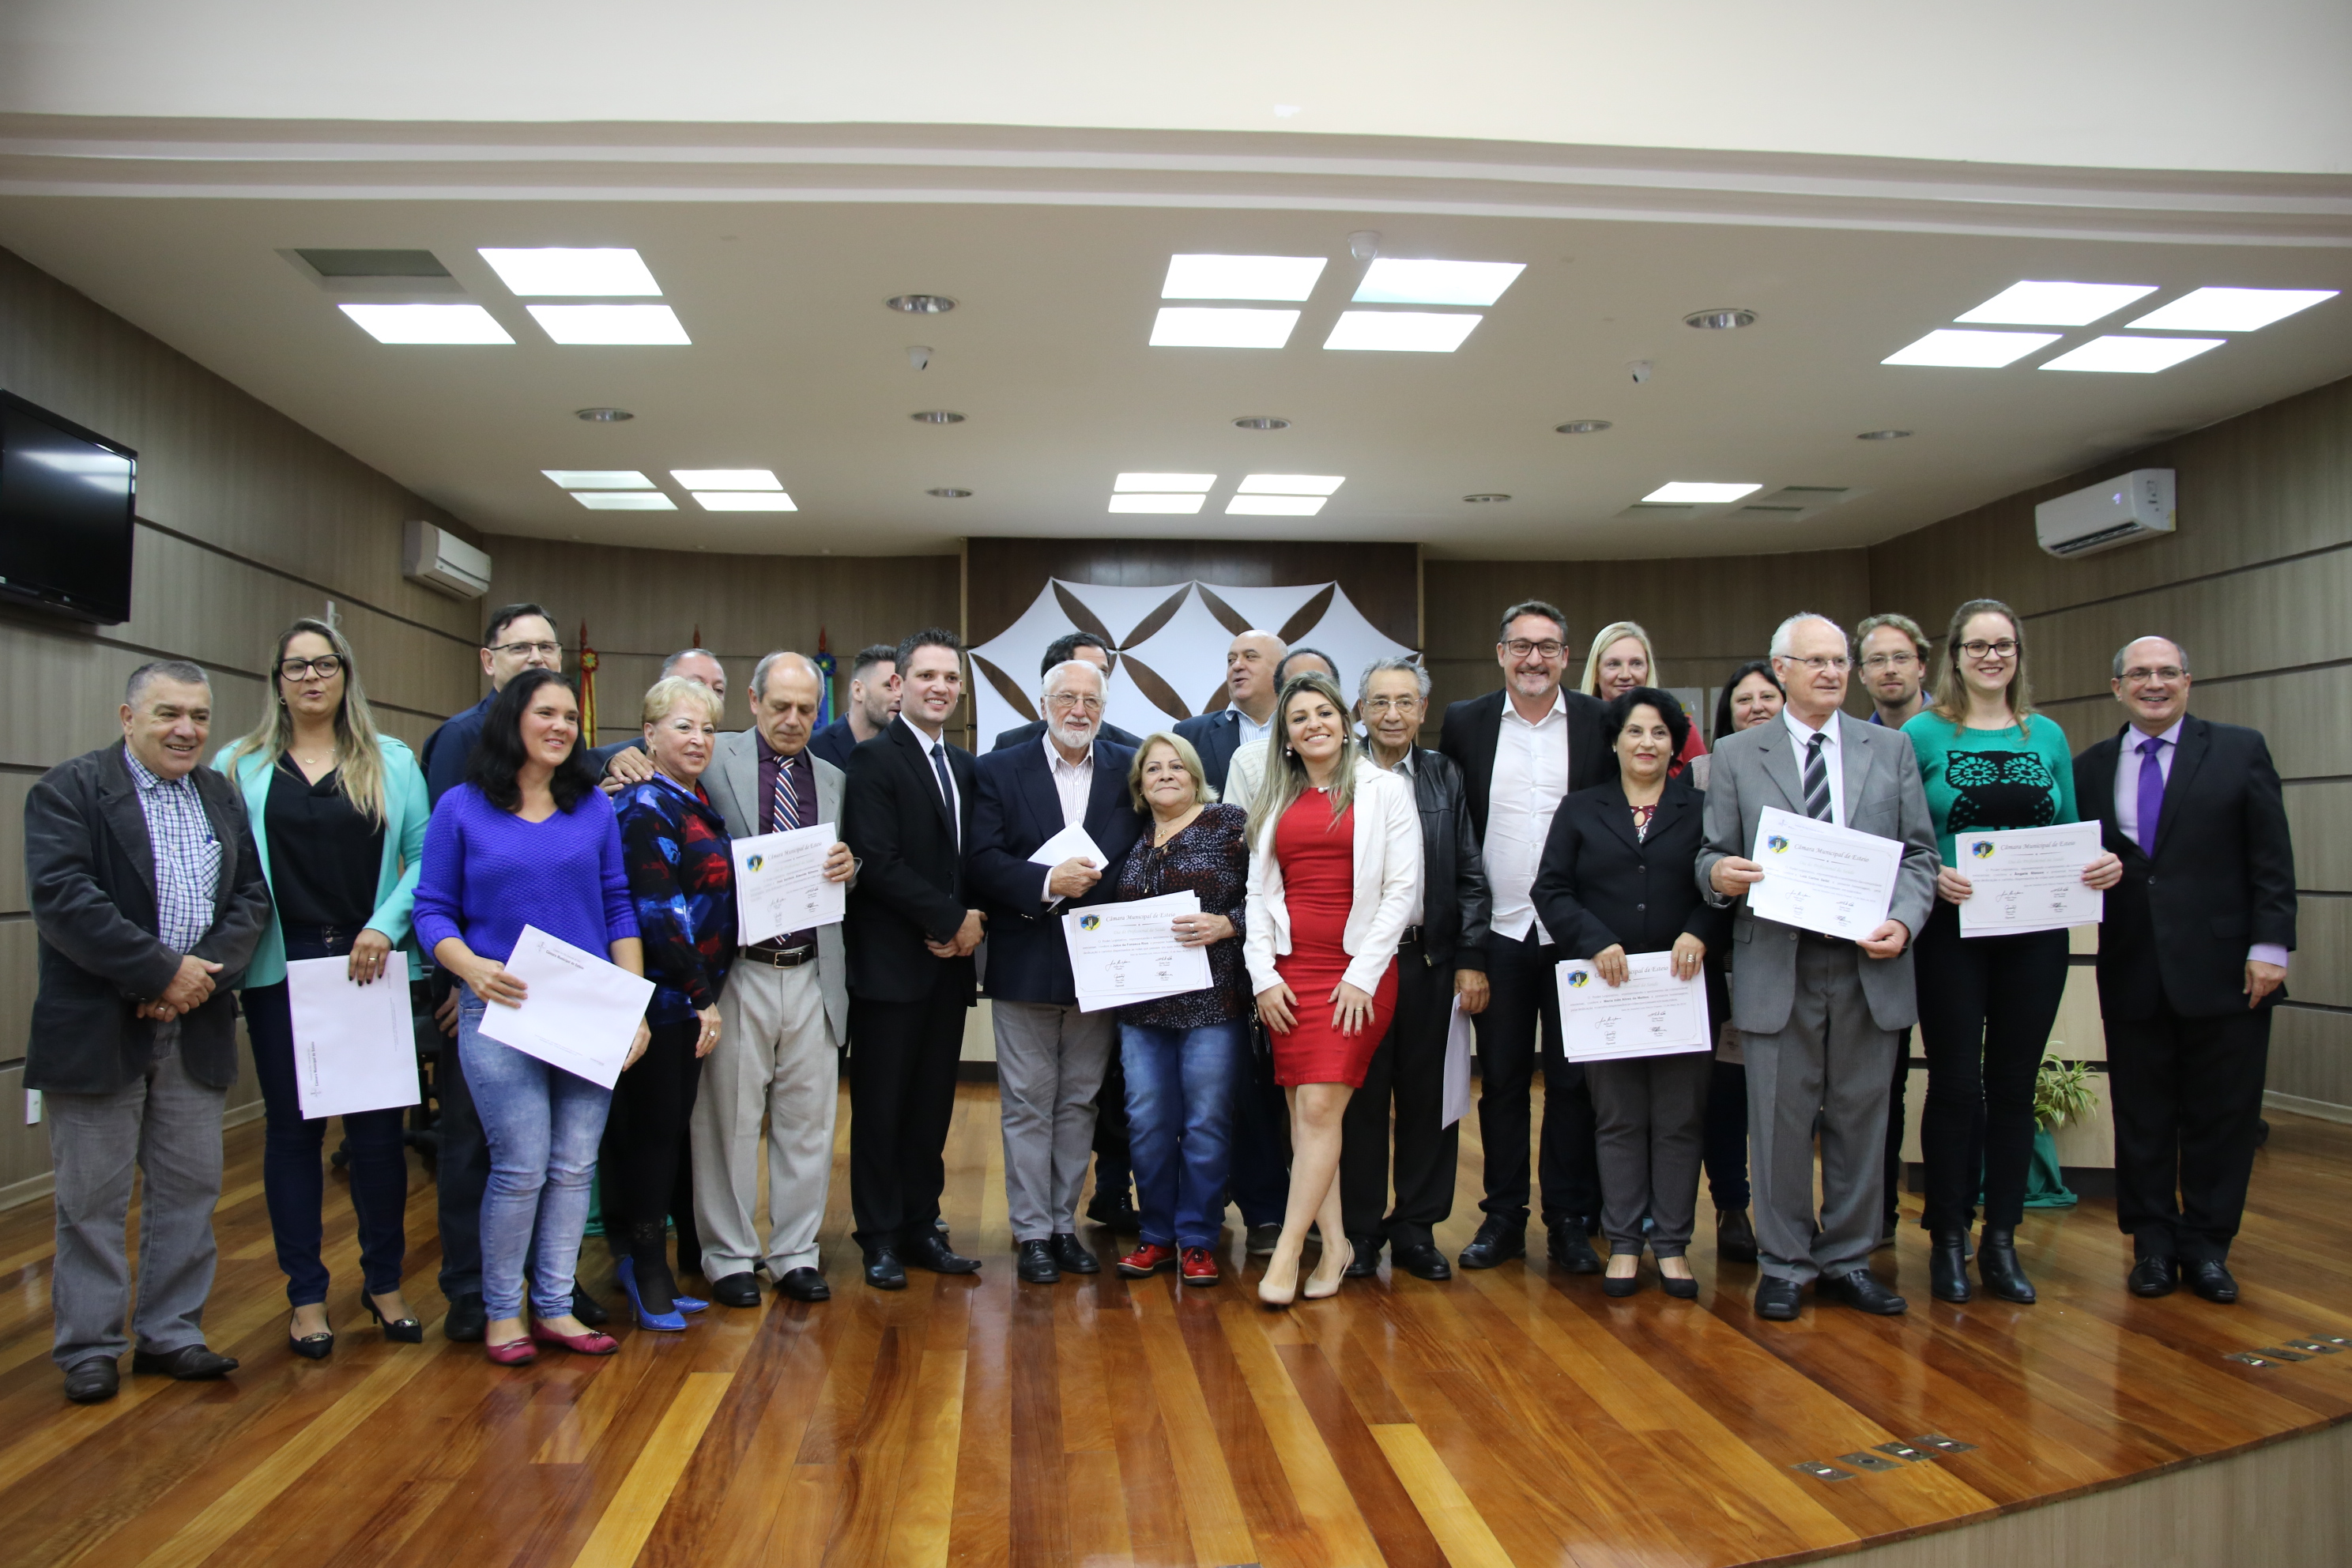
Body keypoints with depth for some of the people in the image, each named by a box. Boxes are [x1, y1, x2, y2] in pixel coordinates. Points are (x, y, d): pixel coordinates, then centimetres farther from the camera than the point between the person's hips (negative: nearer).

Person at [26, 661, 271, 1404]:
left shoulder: (221, 796, 12)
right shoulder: (69, 790, -6)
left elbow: (251, 894, 6)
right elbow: (62, 897, -18)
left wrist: (206, 974, -11)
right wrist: (162, 970, -19)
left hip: (197, 1027, 5)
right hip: (98, 1029, -5)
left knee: (191, 1187, 10)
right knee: (93, 1195, 5)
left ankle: (171, 1333, 22)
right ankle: (88, 1348, 18)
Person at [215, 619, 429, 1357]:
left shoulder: (391, 762, 6)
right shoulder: (239, 765, 6)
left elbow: (423, 855, 1)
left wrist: (384, 925, -12)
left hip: (372, 966, 0)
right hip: (279, 968, 0)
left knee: (379, 1125, 5)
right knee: (292, 1128, 7)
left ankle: (384, 1282, 20)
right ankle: (306, 1295, 19)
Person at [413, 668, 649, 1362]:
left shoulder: (593, 807, 8)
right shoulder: (462, 809, 2)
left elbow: (619, 908, 9)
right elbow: (433, 910, 0)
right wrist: (472, 968, -19)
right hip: (501, 1011, -3)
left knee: (574, 1168, 6)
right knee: (522, 1168, -4)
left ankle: (555, 1306, 20)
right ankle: (501, 1311, 16)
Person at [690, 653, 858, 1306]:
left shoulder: (833, 780, 15)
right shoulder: (714, 761, 2)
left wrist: (849, 867, -3)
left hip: (812, 976, 4)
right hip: (738, 970, -4)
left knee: (809, 1119, 8)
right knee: (729, 1119, 3)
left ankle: (796, 1253, 21)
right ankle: (729, 1256, 18)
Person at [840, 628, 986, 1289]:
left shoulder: (965, 766, 14)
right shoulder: (874, 759, -7)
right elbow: (877, 862, -16)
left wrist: (971, 920, -4)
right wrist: (950, 919, -13)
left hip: (949, 960, 6)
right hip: (892, 961, -6)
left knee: (932, 1104, 12)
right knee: (881, 1104, 3)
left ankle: (921, 1227, 22)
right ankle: (880, 1239, 14)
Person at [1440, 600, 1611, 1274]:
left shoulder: (1600, 724, 1)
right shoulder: (1465, 723, 4)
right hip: (1499, 933, 1)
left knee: (1572, 1081, 6)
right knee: (1502, 1080, 9)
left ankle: (1571, 1220, 18)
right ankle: (1503, 1217, 20)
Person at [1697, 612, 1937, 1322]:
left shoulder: (1892, 750, 11)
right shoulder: (1735, 756, 6)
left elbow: (1919, 853, 8)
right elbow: (1712, 857, 5)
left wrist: (1904, 921, -10)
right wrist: (1717, 873, -19)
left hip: (1869, 964, 2)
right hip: (1778, 967, -2)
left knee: (1859, 1118, 9)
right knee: (1781, 1122, 4)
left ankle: (1848, 1259, 24)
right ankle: (1785, 1263, 18)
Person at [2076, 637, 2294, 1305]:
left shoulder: (2239, 750, 3)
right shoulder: (2091, 767, 8)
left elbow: (2272, 858, -1)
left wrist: (2269, 946, -7)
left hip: (2222, 967, -2)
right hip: (2133, 969, 2)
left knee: (2221, 1115, 5)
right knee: (2141, 1117, 8)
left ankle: (2206, 1247, 19)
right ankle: (2154, 1245, 20)